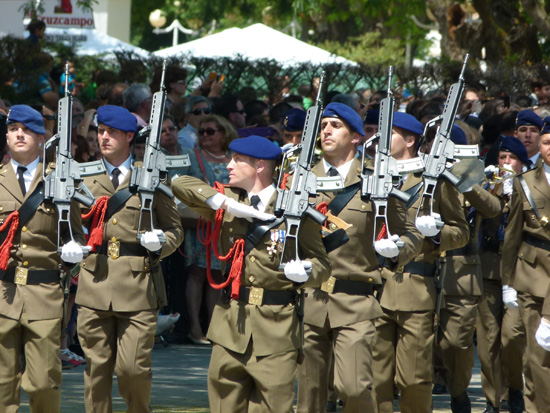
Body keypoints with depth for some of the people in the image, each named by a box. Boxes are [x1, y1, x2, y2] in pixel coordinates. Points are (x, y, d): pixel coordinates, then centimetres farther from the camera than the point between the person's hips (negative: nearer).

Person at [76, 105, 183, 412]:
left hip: (138, 284, -2)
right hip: (95, 281, 2)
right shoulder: (86, 178, 12)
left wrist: (160, 242, -9)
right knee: (97, 367, 3)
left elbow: (175, 229, 11)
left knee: (133, 368, -5)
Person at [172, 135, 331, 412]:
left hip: (276, 326, -4)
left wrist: (303, 273, -18)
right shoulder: (229, 202, 12)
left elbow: (321, 264, 5)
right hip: (230, 323, 4)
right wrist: (224, 203, -7)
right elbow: (181, 185, 4)